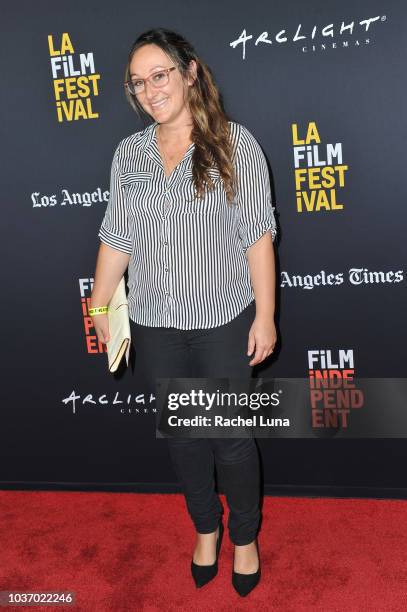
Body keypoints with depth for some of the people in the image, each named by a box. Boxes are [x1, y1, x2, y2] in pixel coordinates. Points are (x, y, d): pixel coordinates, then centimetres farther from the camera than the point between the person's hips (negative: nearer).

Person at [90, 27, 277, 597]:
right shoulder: (129, 153, 4)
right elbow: (116, 238, 7)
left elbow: (258, 234, -8)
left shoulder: (234, 143, -7)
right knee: (182, 436, 16)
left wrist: (265, 315, -10)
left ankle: (245, 538, 34)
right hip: (156, 325, 4)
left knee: (232, 438, 8)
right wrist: (99, 306, 8)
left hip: (224, 320, -3)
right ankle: (206, 528, 40)